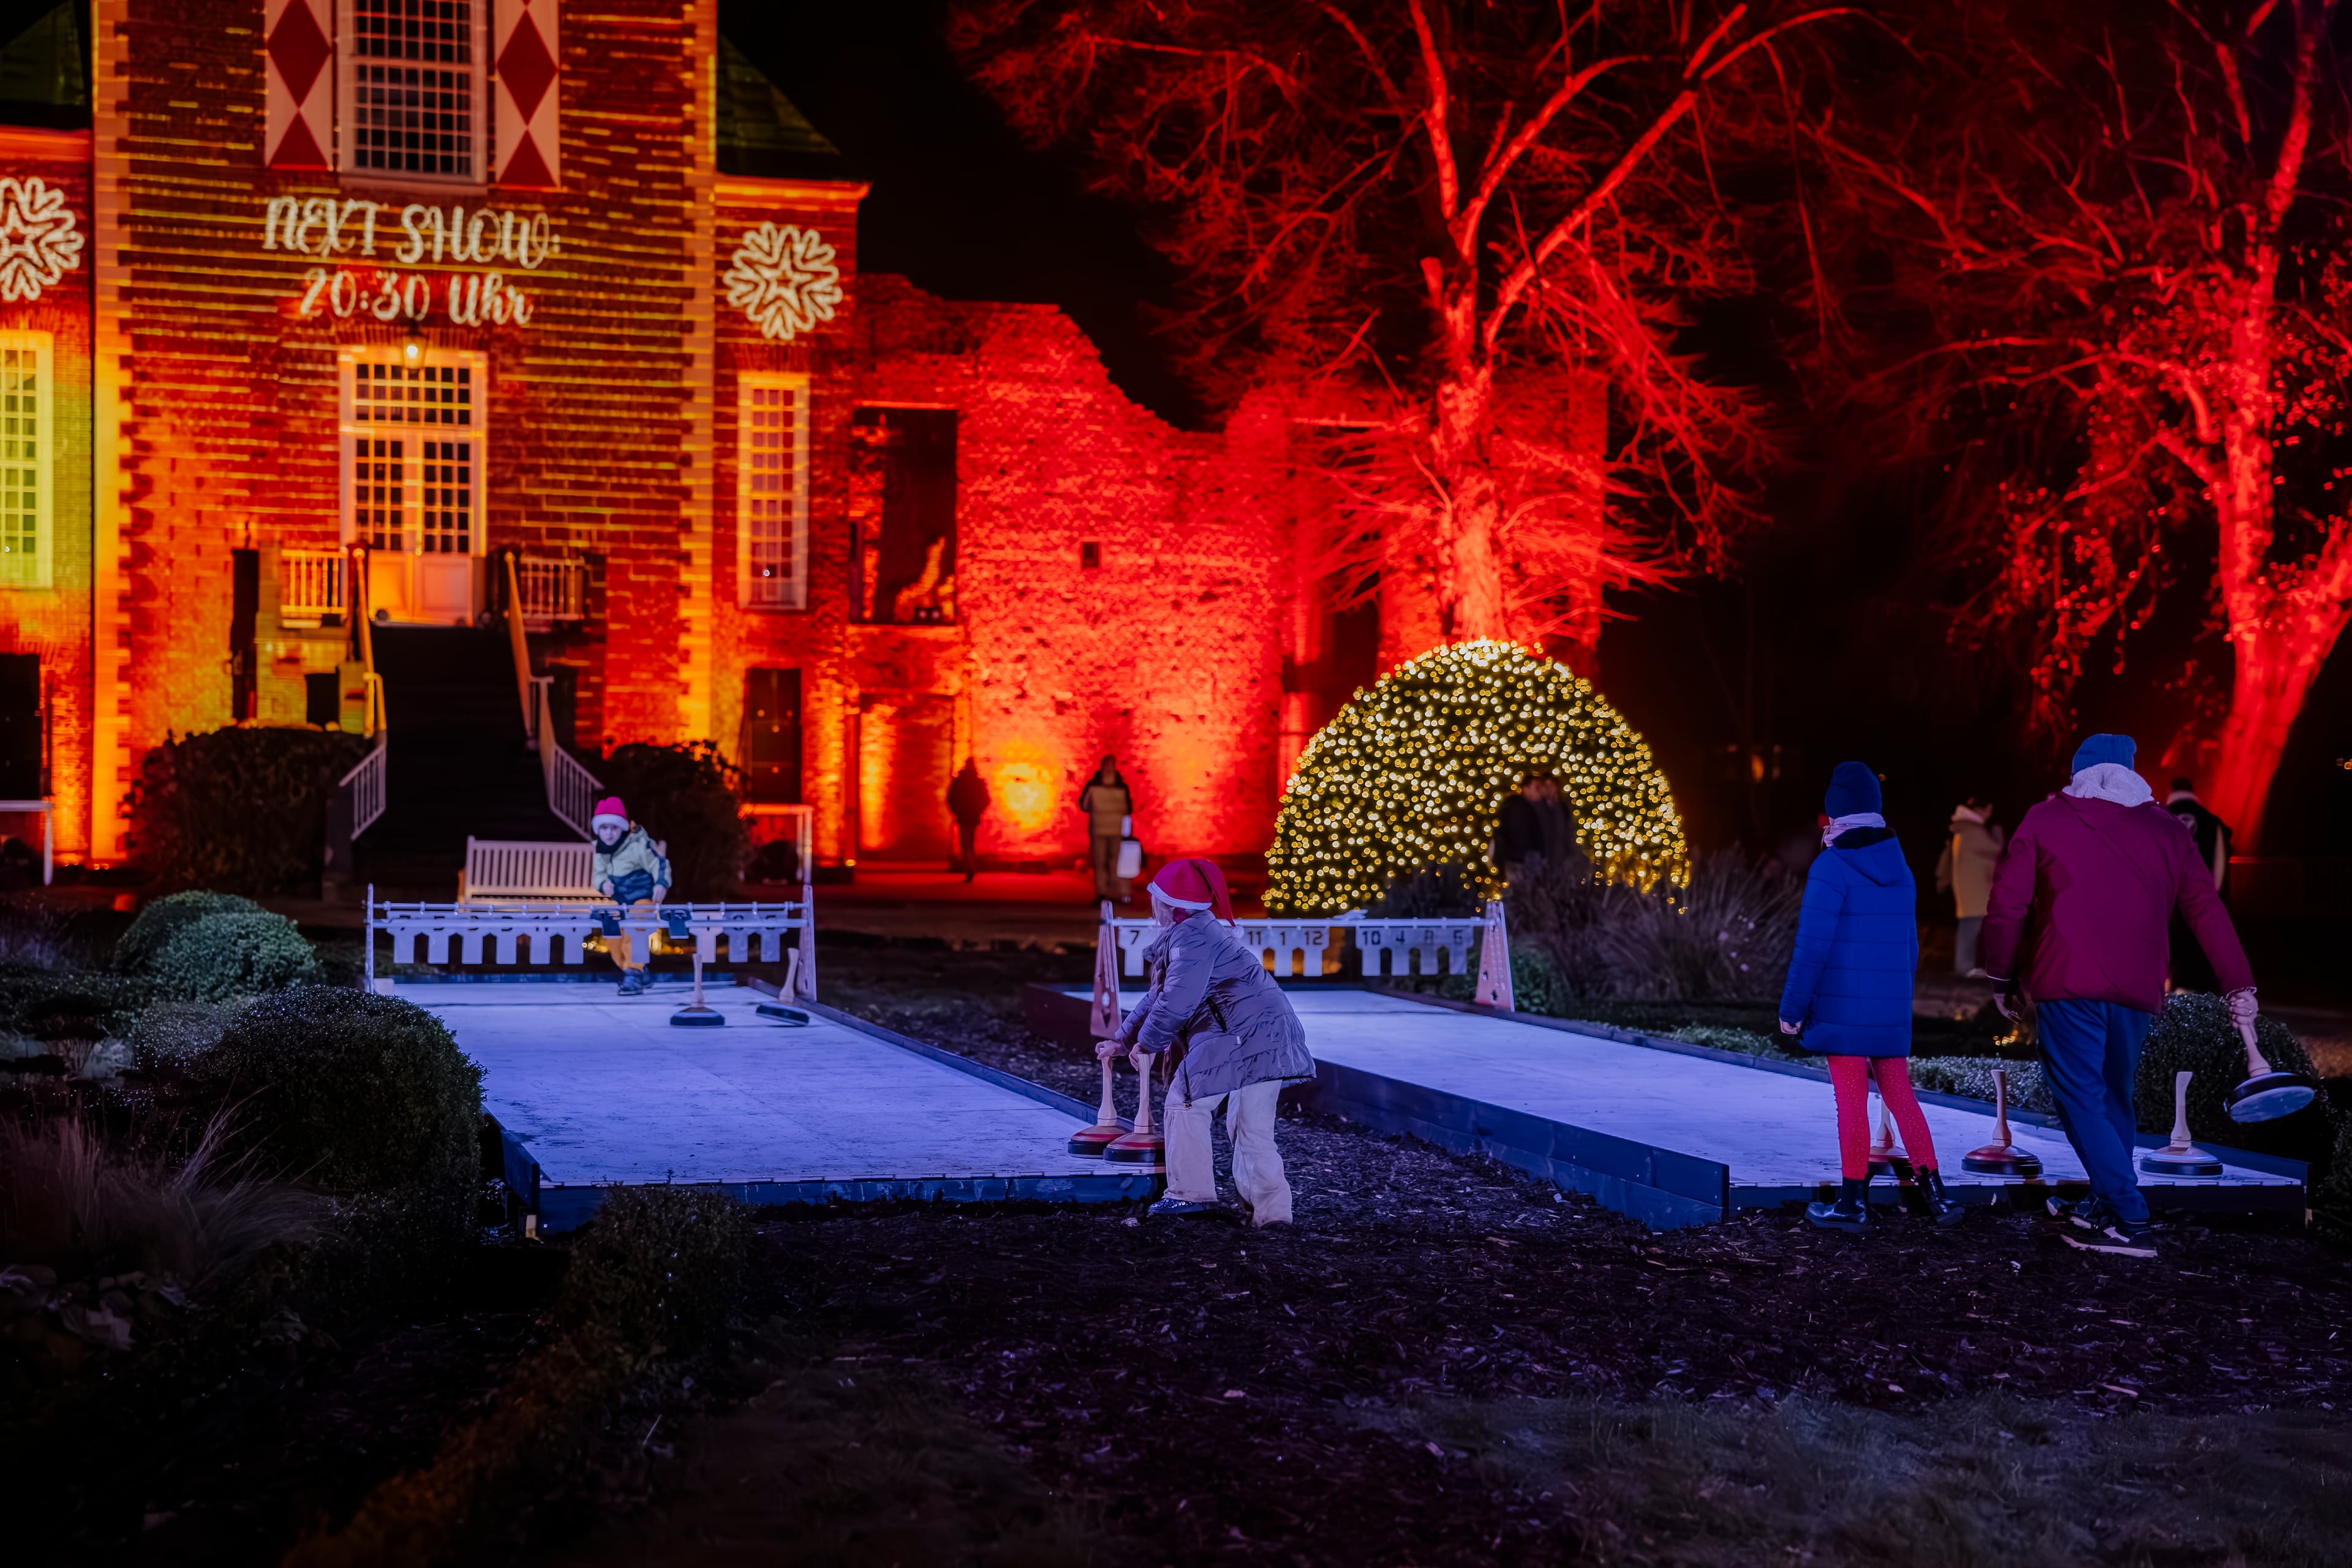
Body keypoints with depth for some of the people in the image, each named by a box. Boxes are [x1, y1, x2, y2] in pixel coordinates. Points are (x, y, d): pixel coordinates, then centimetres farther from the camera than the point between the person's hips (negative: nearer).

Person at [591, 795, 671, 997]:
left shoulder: (638, 846, -21)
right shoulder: (601, 851, 0)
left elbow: (659, 864, -21)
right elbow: (598, 875, 7)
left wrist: (661, 883, -40)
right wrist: (603, 884, -18)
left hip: (643, 898, -8)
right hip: (621, 902, 8)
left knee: (634, 933, -28)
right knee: (613, 938, 9)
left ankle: (633, 975, -26)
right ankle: (638, 972, 28)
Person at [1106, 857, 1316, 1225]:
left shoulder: (1192, 935, -11)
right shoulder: (1195, 932, 25)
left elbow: (1178, 999, -21)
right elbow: (1158, 996, 33)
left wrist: (1147, 1043, -7)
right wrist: (1122, 1041, 37)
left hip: (1241, 1036, -10)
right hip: (1268, 1038, 10)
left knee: (1186, 1102, 0)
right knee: (1253, 1129, 10)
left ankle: (1191, 1193, 3)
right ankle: (1270, 1209, 7)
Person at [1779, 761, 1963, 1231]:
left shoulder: (1832, 868, -11)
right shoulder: (1900, 870, 10)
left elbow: (1812, 945, -15)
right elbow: (1909, 945, 16)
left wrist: (1791, 1006, -9)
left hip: (1842, 1009, -6)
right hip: (1891, 1010, 6)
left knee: (1851, 1100, -1)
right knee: (1900, 1093, 13)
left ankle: (1853, 1203, 4)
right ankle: (1934, 1192, 11)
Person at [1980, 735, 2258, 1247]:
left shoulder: (2044, 821, 6)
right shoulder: (2166, 830, 13)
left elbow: (2006, 906, 1)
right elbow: (2207, 910, 7)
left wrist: (2002, 978, 10)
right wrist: (2239, 984, 6)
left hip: (2067, 985, -4)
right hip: (2137, 989, 4)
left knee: (2081, 1098, -2)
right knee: (2115, 1096, 17)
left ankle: (2129, 1215, -12)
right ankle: (2105, 1205, 23)